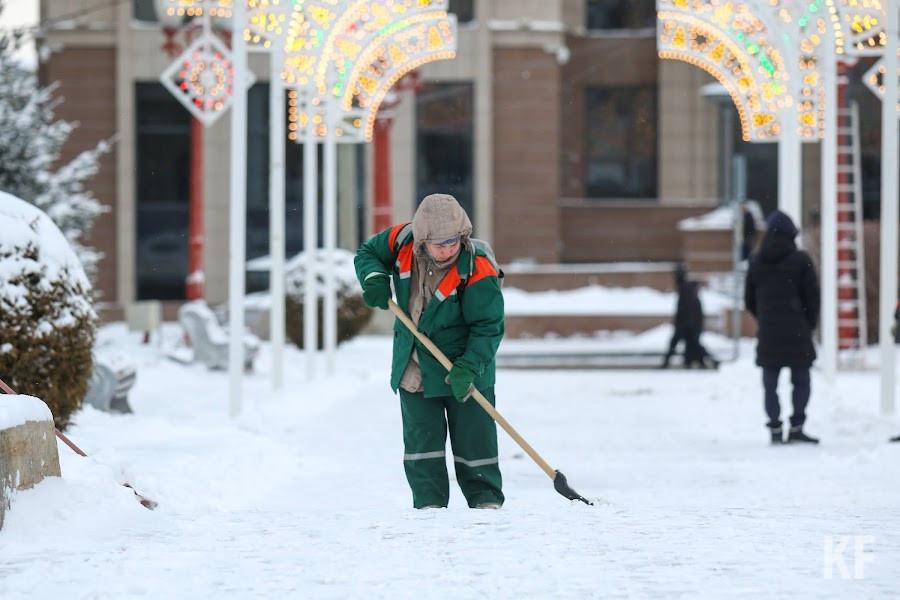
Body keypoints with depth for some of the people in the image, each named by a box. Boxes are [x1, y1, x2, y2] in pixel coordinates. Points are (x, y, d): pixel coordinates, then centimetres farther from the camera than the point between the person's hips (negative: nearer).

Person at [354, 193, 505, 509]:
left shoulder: (478, 271, -24)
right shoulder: (401, 241, -13)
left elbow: (488, 327, -20)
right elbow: (368, 253, 9)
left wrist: (468, 368, -31)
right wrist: (374, 278, -13)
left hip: (463, 368, -4)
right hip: (413, 367, 4)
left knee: (474, 436, 1)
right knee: (421, 436, 8)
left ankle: (485, 498, 14)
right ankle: (429, 501, 15)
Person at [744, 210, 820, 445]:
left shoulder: (757, 262, 5)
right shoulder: (800, 260, -6)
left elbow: (749, 300, 10)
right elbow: (812, 296, -4)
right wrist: (809, 325, 10)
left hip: (768, 335, 3)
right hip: (797, 334, -3)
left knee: (770, 385, 8)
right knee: (801, 382, 6)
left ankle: (775, 430, 5)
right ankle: (796, 428, -1)